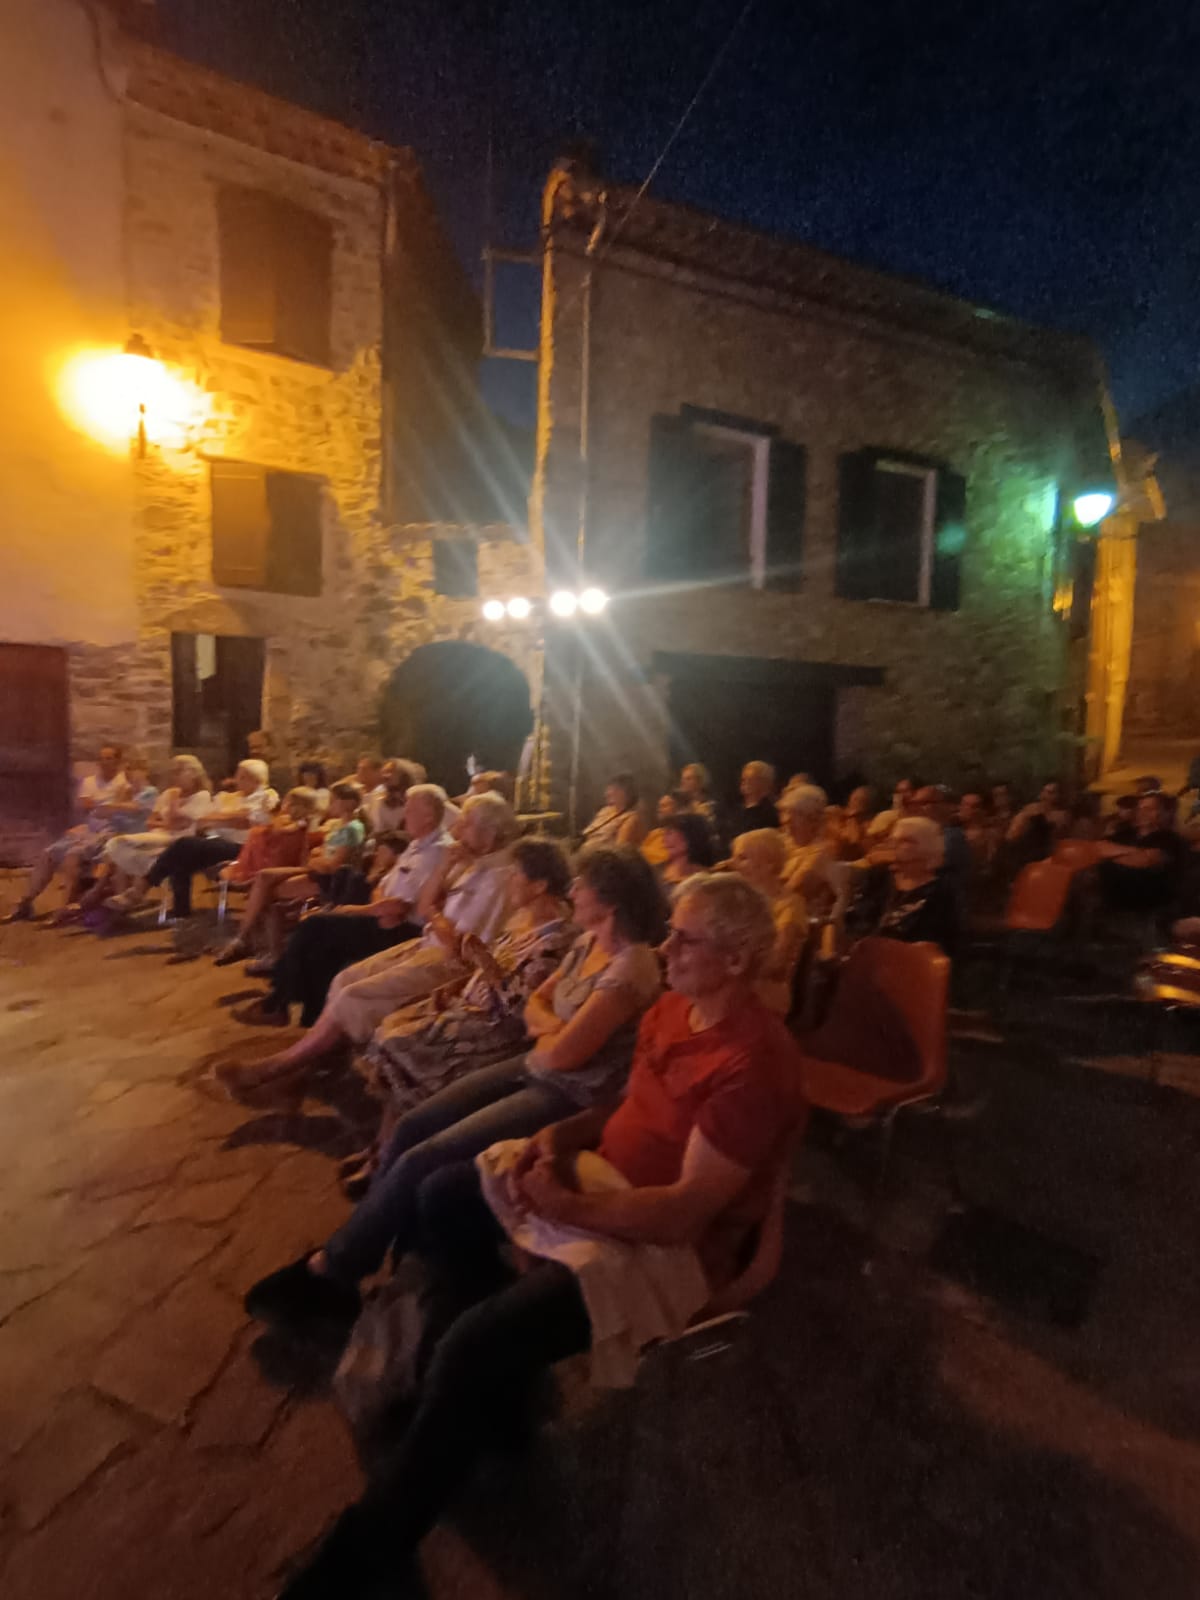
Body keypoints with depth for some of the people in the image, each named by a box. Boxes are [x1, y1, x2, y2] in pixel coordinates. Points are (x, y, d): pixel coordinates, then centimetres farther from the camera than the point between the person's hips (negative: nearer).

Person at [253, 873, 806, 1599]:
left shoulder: (756, 1062, -28)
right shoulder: (674, 1008, -2)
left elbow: (684, 1212, -28)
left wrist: (567, 1207, -20)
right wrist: (563, 1135, -6)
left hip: (671, 1242, -9)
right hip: (610, 1179, 9)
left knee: (471, 1348, -20)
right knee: (444, 1197, 9)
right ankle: (486, 1386, 24)